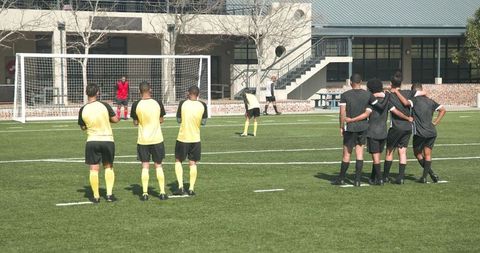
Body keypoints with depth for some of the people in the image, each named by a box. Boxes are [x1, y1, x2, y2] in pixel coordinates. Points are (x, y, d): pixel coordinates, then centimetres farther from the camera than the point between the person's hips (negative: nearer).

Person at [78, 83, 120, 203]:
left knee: (94, 169, 7)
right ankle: (109, 194, 8)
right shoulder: (104, 105, -10)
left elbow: (83, 127, 7)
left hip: (92, 141, 0)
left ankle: (96, 196, 9)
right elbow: (115, 119, -1)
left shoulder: (83, 110, -5)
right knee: (109, 167, 15)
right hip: (108, 140, 0)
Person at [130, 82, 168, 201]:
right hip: (157, 139, 1)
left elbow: (135, 122, 3)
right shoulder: (157, 103, -5)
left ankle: (145, 193, 3)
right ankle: (162, 192, 9)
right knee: (158, 166, 10)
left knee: (145, 166, 7)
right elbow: (161, 120, 6)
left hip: (143, 140, 0)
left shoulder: (136, 105, -7)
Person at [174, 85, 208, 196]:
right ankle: (191, 188, 7)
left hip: (182, 138, -2)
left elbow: (179, 120, 2)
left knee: (178, 161, 13)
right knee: (193, 163, 10)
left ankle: (180, 186, 3)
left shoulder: (183, 104, -8)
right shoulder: (202, 105, -3)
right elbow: (204, 122, 5)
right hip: (195, 139, 2)